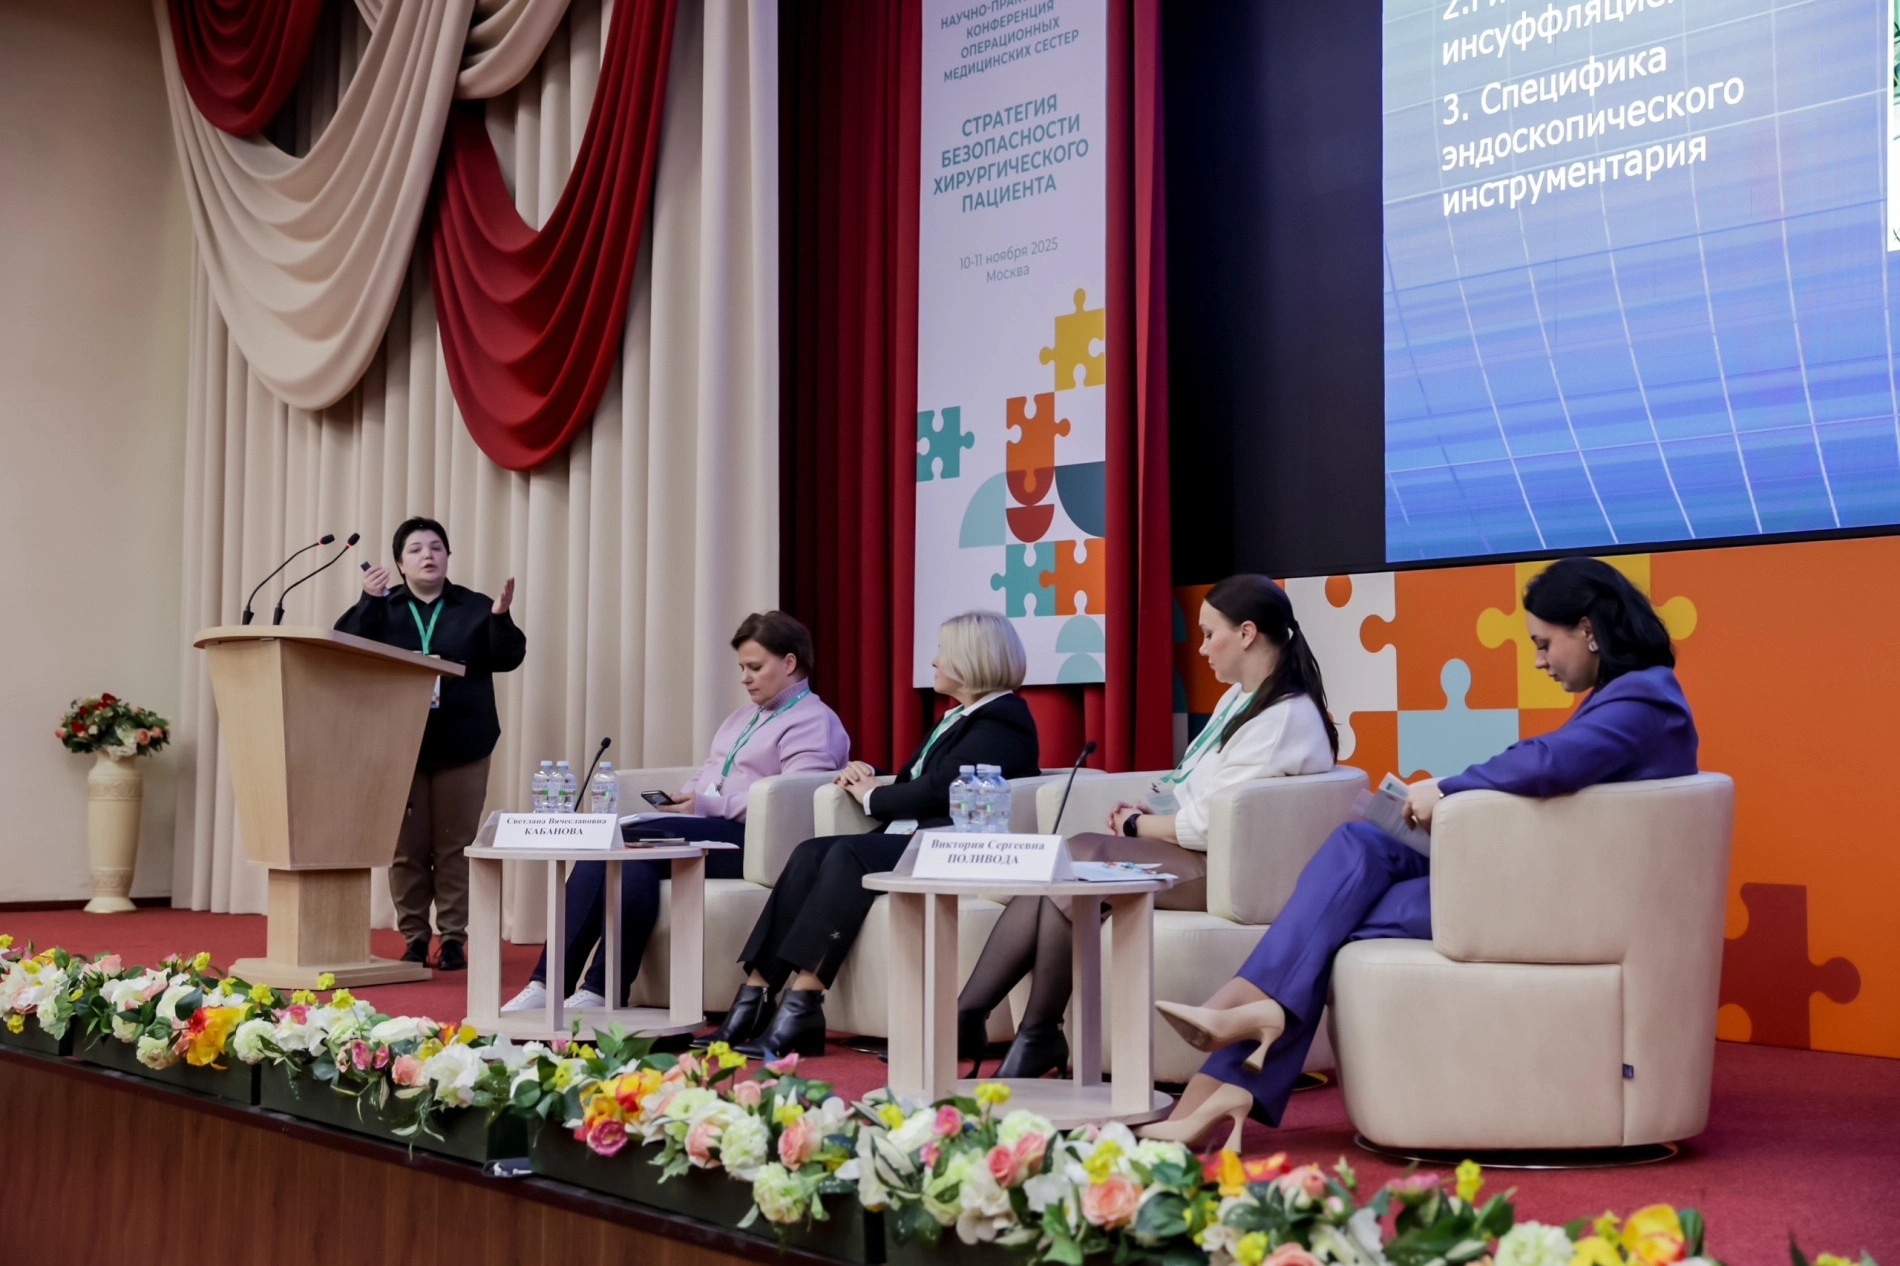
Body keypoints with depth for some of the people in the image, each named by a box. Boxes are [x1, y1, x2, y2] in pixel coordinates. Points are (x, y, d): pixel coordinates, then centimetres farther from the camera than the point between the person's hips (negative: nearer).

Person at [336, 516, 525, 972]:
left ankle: (454, 937, 10)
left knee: (455, 847, 3)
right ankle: (414, 938, 15)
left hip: (461, 747, -1)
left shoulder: (475, 608, 6)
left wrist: (501, 617, -20)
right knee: (406, 848, 5)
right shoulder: (381, 609, 7)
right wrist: (366, 602, -18)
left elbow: (507, 659, -4)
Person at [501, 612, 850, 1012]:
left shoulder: (813, 722, -1)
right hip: (704, 832, 8)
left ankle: (600, 991, -29)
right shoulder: (742, 718, 28)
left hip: (751, 842, -8)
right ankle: (548, 984, -27)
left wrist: (709, 805, -18)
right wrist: (685, 799, 2)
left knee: (633, 842, -29)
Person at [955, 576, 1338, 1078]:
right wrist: (1149, 811, 4)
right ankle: (965, 1017, -18)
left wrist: (1137, 825, -4)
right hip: (1187, 852, 9)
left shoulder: (1284, 717, -14)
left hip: (1220, 869, -9)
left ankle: (1037, 1036, -14)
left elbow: (1211, 823, -19)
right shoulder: (1240, 698, 17)